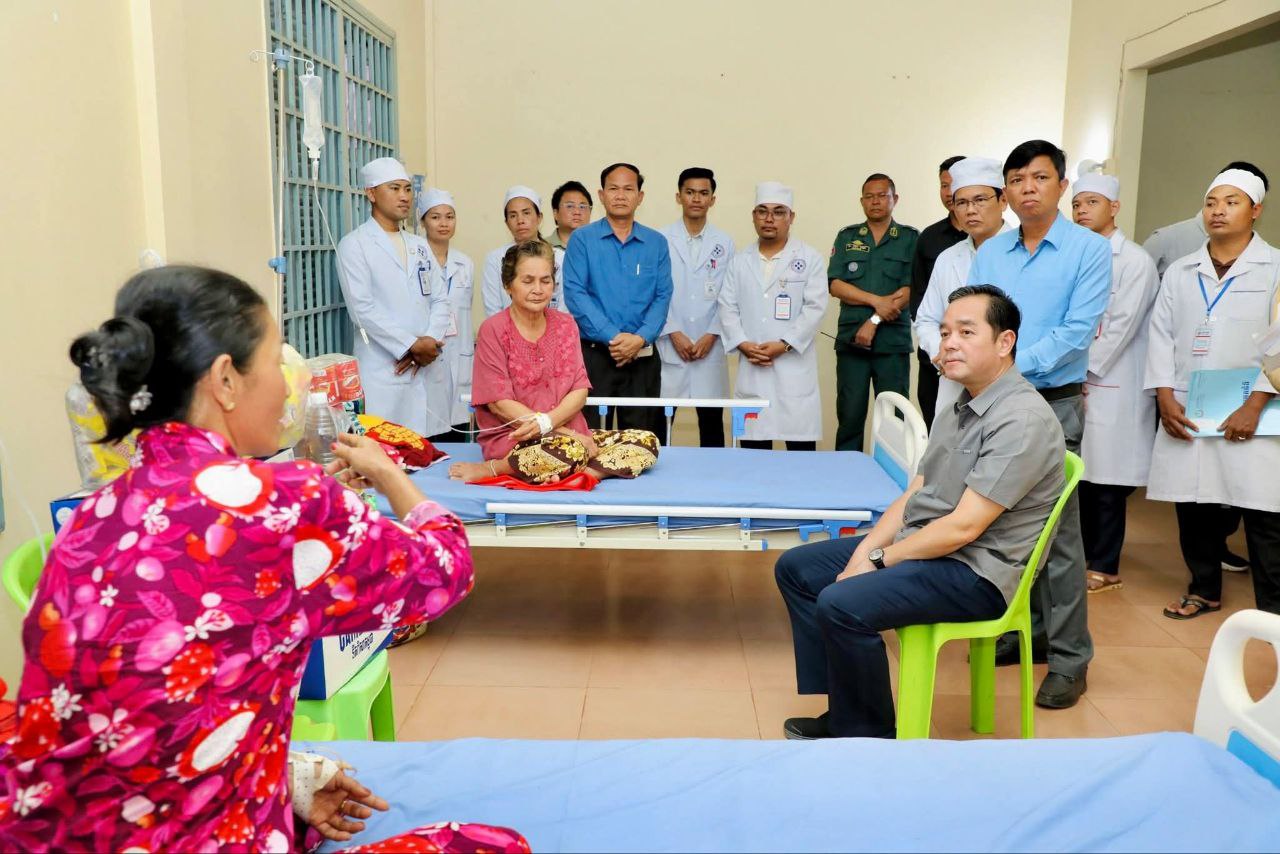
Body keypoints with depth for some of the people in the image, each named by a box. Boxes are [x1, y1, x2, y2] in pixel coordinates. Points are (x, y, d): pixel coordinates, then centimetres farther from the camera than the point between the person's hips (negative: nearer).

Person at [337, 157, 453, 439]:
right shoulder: (354, 245, 1)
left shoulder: (420, 245, 19)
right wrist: (412, 345, -12)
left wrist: (430, 343, -6)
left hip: (430, 370, 5)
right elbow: (362, 309, -9)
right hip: (384, 372, -5)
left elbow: (440, 300, 12)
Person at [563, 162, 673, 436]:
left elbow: (662, 297, 3)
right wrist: (611, 337, -16)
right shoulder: (582, 239, 1)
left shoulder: (656, 243, 9)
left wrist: (641, 338, -13)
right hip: (593, 354, -2)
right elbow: (575, 294, -7)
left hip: (643, 357, 2)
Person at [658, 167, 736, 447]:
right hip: (669, 347, -1)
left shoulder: (724, 243, 8)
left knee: (712, 419, 7)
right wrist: (673, 333, -9)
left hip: (710, 348, 2)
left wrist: (711, 335, -6)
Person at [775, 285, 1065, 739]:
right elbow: (912, 496, 9)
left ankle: (868, 736, -3)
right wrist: (863, 552, -6)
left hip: (974, 571, -10)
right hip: (920, 547, 10)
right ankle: (842, 712, 9)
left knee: (842, 604, -28)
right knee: (795, 568, 7)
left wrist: (877, 560, -15)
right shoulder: (957, 410, 12)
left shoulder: (1023, 420, -19)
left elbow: (963, 526, -23)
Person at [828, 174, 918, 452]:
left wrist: (874, 320, -12)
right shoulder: (847, 237, 12)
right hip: (851, 339, 1)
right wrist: (877, 300, -11)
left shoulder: (910, 238, 6)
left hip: (893, 340, -1)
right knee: (849, 415, 2)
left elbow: (910, 290, -4)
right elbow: (835, 284, 0)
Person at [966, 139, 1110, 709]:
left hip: (1053, 405, -5)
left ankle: (1068, 658, 7)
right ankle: (1023, 631, 27)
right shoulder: (989, 254, 10)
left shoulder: (1090, 250, -4)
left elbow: (1077, 330, -12)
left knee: (1057, 532, -4)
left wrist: (1013, 365, -21)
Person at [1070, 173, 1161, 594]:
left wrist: (1083, 372, -12)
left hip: (1111, 386, -5)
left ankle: (1104, 568, 10)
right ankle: (1084, 553, 22)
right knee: (1080, 474, 9)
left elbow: (1122, 326, -11)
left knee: (1106, 480, 0)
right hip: (1073, 383, 5)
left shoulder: (1135, 261, -4)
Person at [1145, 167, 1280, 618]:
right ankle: (1204, 589, 25)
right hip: (1185, 412, 3)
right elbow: (1161, 335, 9)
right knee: (1192, 504, 9)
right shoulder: (1179, 272, 12)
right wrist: (1165, 396, -3)